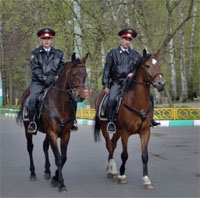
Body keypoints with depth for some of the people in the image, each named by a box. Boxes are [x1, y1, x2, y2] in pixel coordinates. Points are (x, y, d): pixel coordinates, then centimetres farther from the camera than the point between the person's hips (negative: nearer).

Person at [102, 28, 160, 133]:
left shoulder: (135, 54, 11)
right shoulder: (112, 53, 6)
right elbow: (107, 70, 4)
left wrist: (133, 73, -8)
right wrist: (106, 85, -3)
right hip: (117, 83, -2)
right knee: (112, 99, -30)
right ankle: (110, 122, -17)